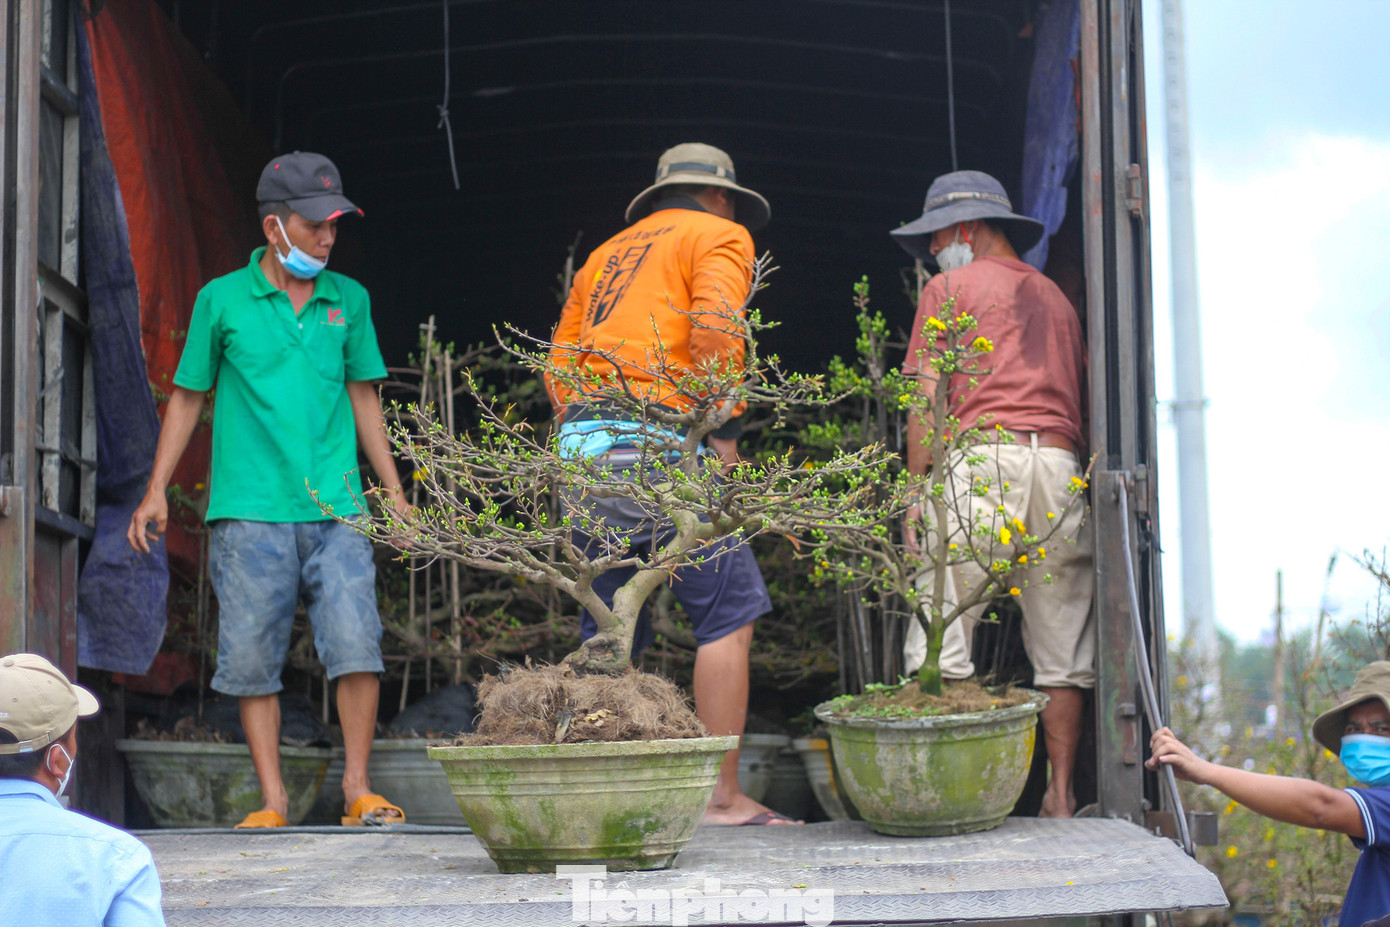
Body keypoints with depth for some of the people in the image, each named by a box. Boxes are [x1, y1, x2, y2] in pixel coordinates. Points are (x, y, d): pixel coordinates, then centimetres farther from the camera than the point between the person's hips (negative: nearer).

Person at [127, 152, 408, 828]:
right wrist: (156, 490, 5)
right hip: (250, 512, -1)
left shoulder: (348, 300, 11)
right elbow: (187, 396, 10)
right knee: (252, 658, 0)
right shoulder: (222, 300, 4)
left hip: (335, 510, 1)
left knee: (356, 644, -9)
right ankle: (272, 800, 8)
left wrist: (393, 490, 17)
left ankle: (358, 787, 2)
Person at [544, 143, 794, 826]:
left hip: (581, 440, 7)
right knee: (728, 611, -2)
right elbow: (713, 329, -12)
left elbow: (557, 363, 21)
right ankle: (722, 795, -5)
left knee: (608, 632, 12)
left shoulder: (607, 254, 28)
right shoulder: (720, 237, 8)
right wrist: (724, 430, -8)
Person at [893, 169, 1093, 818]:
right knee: (1062, 651, 6)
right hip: (1060, 463, 5)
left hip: (982, 455, -5)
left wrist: (917, 491, -2)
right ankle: (1060, 795, 5)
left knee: (941, 637, -7)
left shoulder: (949, 289, 9)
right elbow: (1078, 394, 20)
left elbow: (927, 400, 0)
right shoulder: (1055, 297, 26)